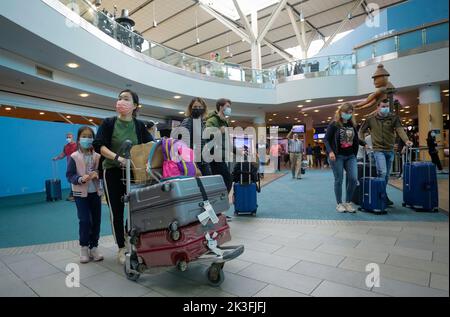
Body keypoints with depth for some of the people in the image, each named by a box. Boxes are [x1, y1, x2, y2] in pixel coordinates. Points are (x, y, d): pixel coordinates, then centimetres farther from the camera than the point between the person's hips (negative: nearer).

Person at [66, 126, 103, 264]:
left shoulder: (97, 156, 1)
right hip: (80, 193, -3)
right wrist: (81, 179, -25)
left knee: (96, 221, 7)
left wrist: (97, 174, -17)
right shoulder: (74, 157, -6)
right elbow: (69, 175, -7)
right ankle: (84, 247, 15)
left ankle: (94, 247, 22)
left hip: (95, 192, 3)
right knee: (85, 220, -6)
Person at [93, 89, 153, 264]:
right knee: (117, 211, 5)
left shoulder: (139, 125, 4)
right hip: (113, 172, -1)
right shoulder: (108, 123, -1)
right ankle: (121, 248, 20)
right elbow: (98, 145, -11)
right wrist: (117, 157, -26)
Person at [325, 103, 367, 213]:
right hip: (337, 156, -4)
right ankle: (339, 204, 14)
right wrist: (330, 151, -18)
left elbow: (356, 139, 21)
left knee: (353, 179, -3)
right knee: (339, 180, 1)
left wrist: (365, 144, 8)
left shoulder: (353, 125, 10)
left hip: (351, 156, 5)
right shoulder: (334, 124, -4)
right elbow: (326, 139, -6)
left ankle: (348, 202, 14)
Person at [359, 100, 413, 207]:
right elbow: (361, 131, 11)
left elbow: (399, 129, -10)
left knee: (387, 175, 12)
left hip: (390, 150, 3)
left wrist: (406, 140, -27)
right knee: (382, 172, -16)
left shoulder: (394, 118, 4)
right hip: (378, 150, -3)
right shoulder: (371, 119, 1)